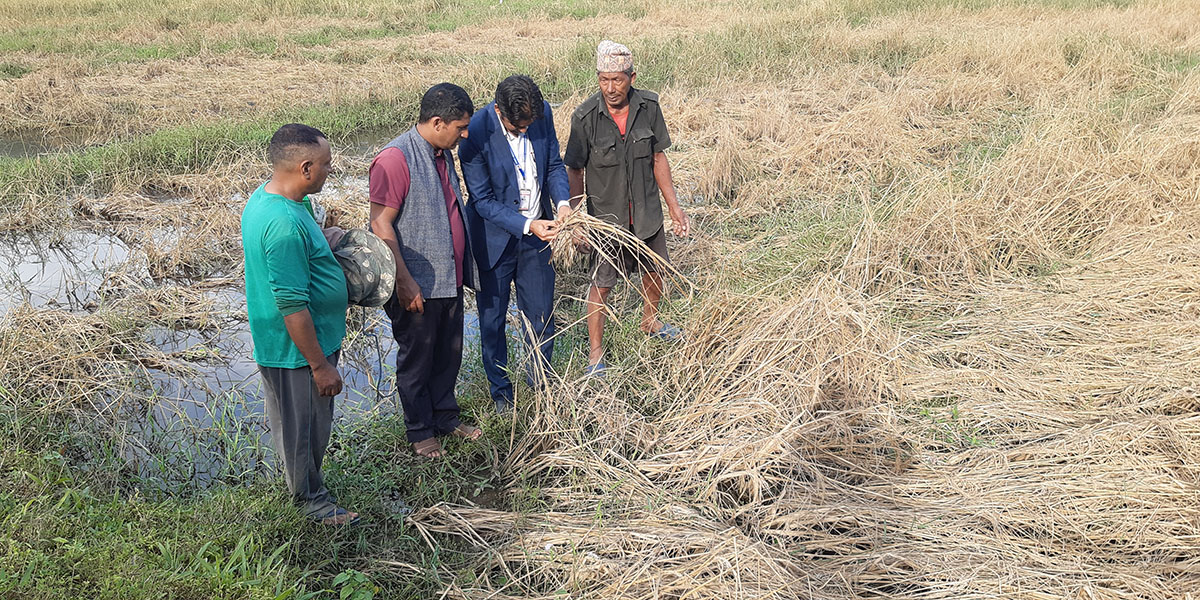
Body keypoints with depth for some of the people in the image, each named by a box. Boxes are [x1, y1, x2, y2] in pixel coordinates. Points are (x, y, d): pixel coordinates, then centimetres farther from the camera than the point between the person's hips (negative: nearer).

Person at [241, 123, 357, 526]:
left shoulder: (264, 198, 2)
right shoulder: (285, 225, -31)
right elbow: (293, 306, -29)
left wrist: (323, 240, 8)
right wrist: (320, 365, -22)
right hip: (297, 348, -10)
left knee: (312, 420, 26)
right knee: (303, 426, 11)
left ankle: (306, 482, 44)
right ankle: (312, 499, 30)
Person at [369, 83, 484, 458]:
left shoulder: (442, 154, 8)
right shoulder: (396, 158, -20)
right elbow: (381, 224, -21)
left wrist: (463, 270, 21)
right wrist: (404, 281, -22)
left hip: (449, 279, 8)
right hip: (416, 285, -8)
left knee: (449, 352, 18)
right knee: (417, 357, 9)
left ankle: (445, 417, 36)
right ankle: (420, 431, 24)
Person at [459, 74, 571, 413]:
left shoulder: (543, 114, -11)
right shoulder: (476, 134, -25)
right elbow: (483, 200, -19)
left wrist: (562, 202, -16)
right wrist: (527, 225, -27)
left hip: (536, 232, 4)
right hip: (494, 238, -4)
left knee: (541, 315, 14)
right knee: (492, 319, 12)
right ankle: (501, 392, 31)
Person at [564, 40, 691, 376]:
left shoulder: (649, 107, -10)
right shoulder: (585, 118, -18)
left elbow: (658, 159, 0)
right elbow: (575, 172, -9)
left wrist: (674, 207, 0)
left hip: (647, 212, 4)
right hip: (606, 215, -3)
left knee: (655, 272, 21)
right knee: (601, 284, 3)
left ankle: (650, 322, 50)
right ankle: (595, 353, 20)